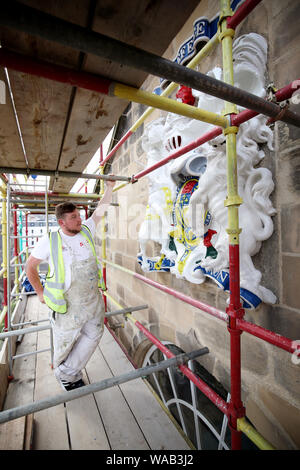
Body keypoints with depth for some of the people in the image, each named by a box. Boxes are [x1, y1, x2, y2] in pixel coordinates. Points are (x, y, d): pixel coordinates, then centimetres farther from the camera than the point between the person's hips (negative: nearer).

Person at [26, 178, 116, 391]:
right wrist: (40, 292, 4)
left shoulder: (86, 231, -1)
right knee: (65, 342, 14)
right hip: (68, 304, -3)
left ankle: (68, 374, 33)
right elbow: (30, 266, 3)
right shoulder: (49, 241, -10)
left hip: (94, 299, 4)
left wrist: (110, 187, -3)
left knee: (93, 335, 11)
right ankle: (63, 373, 47)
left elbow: (100, 210, 4)